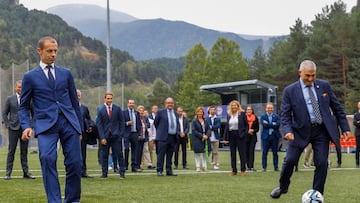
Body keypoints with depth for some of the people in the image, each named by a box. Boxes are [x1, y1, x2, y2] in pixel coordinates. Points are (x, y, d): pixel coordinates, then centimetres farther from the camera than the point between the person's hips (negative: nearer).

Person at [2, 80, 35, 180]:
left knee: (24, 151, 5)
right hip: (13, 128, -1)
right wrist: (7, 125, -2)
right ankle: (8, 173, 3)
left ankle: (26, 172, 10)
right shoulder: (10, 99, 5)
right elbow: (4, 113, 8)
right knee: (11, 151, -1)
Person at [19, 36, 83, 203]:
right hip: (46, 124, -2)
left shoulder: (66, 73, 15)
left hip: (69, 122, 2)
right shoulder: (30, 77, 9)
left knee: (74, 163, -3)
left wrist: (80, 127, 17)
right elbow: (24, 106, 11)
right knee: (47, 158, -24)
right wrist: (26, 126, -7)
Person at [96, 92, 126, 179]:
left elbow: (121, 122, 7)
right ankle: (104, 173, 11)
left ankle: (122, 173, 4)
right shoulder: (100, 109, 0)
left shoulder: (117, 108, 3)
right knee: (104, 155, 4)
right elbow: (99, 124, -1)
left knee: (119, 154, -1)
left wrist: (121, 133, -2)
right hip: (105, 136, 0)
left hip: (116, 136, 0)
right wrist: (102, 137, -8)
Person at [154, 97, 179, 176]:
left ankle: (169, 171, 13)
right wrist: (160, 131, 9)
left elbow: (178, 124, 24)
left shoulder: (175, 114, 16)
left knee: (170, 156, 8)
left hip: (173, 137, 5)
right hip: (163, 137, -5)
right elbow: (156, 123, 6)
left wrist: (178, 132, 7)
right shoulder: (161, 112, 0)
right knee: (161, 155, -5)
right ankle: (159, 171, -2)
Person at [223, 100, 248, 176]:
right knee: (232, 153, 7)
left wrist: (244, 134, -12)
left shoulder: (242, 114, -2)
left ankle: (243, 170, 8)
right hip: (231, 136, 4)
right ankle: (234, 170, 14)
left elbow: (246, 125, -1)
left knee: (242, 152, 1)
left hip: (240, 135, -4)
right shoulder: (229, 115, 9)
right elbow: (226, 126, 10)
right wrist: (225, 138, 4)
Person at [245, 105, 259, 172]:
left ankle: (251, 166, -10)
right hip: (245, 136, -1)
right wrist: (247, 131, -12)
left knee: (251, 151, -6)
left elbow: (257, 128, 8)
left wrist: (253, 130, -10)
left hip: (253, 136, 1)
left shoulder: (255, 118, 6)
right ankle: (248, 166, 9)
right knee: (247, 151, 2)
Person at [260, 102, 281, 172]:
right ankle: (264, 167, 5)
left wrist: (268, 124, -10)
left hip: (275, 136, 1)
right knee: (264, 152, 0)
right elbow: (264, 125, -10)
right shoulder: (263, 116, 8)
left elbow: (278, 125, -8)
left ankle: (276, 167, 9)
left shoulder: (276, 116, 9)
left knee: (275, 152, 3)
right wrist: (273, 124, -11)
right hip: (266, 136, -1)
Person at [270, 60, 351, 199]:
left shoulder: (324, 86, 3)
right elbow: (285, 113, -3)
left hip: (321, 131, 1)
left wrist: (345, 127, 6)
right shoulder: (290, 91, -3)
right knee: (290, 160, -3)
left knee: (322, 163, -3)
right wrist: (288, 130, -20)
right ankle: (283, 187, 23)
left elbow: (337, 107, 9)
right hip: (301, 131, -1)